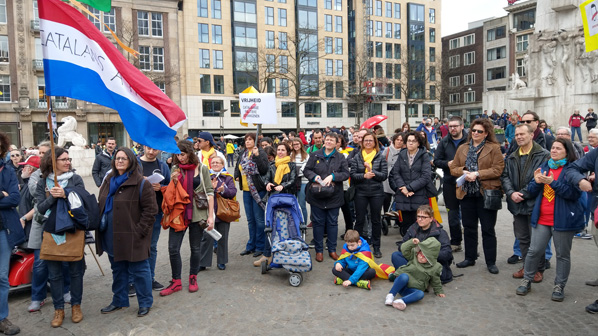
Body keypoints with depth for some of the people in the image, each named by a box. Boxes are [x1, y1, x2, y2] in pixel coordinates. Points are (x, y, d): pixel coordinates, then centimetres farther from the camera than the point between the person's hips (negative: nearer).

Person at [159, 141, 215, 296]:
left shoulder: (202, 168, -1)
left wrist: (211, 216, -5)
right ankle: (176, 282, 15)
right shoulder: (175, 169, 5)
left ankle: (193, 278, 28)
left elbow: (209, 192, -1)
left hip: (197, 213, -2)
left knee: (195, 248, 9)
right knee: (173, 248, -1)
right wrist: (173, 182, -10)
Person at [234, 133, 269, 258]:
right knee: (250, 219, 14)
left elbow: (264, 169, -19)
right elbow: (237, 167, 27)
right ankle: (251, 245, 24)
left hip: (258, 190, -7)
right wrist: (236, 176, 8)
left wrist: (257, 155, -24)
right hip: (246, 190, 7)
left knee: (259, 219, -1)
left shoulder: (261, 153, -7)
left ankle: (260, 246, 10)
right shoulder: (242, 154, 12)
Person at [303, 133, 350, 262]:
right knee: (318, 222, 6)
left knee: (333, 222, 8)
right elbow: (306, 170, 5)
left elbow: (346, 173, -3)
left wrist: (332, 176, -17)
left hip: (334, 196, 0)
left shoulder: (340, 157, 4)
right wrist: (314, 176, -14)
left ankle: (332, 250, 21)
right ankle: (319, 250, 17)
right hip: (317, 195, 0)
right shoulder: (315, 155, 5)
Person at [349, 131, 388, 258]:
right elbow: (352, 174, -4)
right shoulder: (357, 157, 4)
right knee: (359, 219, 6)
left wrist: (372, 171, -18)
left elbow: (384, 175, -5)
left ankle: (376, 247, 20)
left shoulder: (380, 157, 3)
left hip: (376, 192, 0)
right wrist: (364, 175, -20)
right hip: (360, 192, 0)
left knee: (376, 220, 8)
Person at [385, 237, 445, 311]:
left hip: (412, 289, 1)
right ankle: (390, 295, -31)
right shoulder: (414, 255, 3)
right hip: (400, 284, 0)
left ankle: (401, 301, -47)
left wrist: (439, 291, 17)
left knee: (420, 294, -34)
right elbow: (404, 249, -9)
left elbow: (435, 282, 13)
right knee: (405, 276, -37)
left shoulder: (434, 268, 0)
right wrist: (412, 242, -21)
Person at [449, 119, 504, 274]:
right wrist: (464, 172, -11)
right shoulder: (462, 148, 12)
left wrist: (477, 174, -17)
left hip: (486, 193, -4)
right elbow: (453, 168, 9)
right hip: (467, 193, 4)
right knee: (469, 227, 13)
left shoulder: (494, 148, -2)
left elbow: (498, 169, -11)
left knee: (488, 229, 4)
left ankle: (491, 262, 16)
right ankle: (470, 257, 26)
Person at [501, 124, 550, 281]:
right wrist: (511, 193, -11)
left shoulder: (543, 155, -8)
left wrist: (523, 194, -16)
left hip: (535, 203, -6)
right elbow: (505, 177, 6)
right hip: (517, 204, 6)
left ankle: (538, 269, 18)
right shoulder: (512, 158, 12)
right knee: (522, 238, 15)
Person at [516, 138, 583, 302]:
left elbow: (575, 193, -16)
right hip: (541, 219, 4)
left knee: (563, 254, 7)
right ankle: (527, 280, 18)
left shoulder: (572, 170, -3)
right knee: (534, 251, 4)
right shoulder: (544, 167, 12)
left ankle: (559, 286, 19)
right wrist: (537, 181, -8)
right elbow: (532, 192, 13)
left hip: (563, 220, -4)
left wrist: (553, 183, -23)